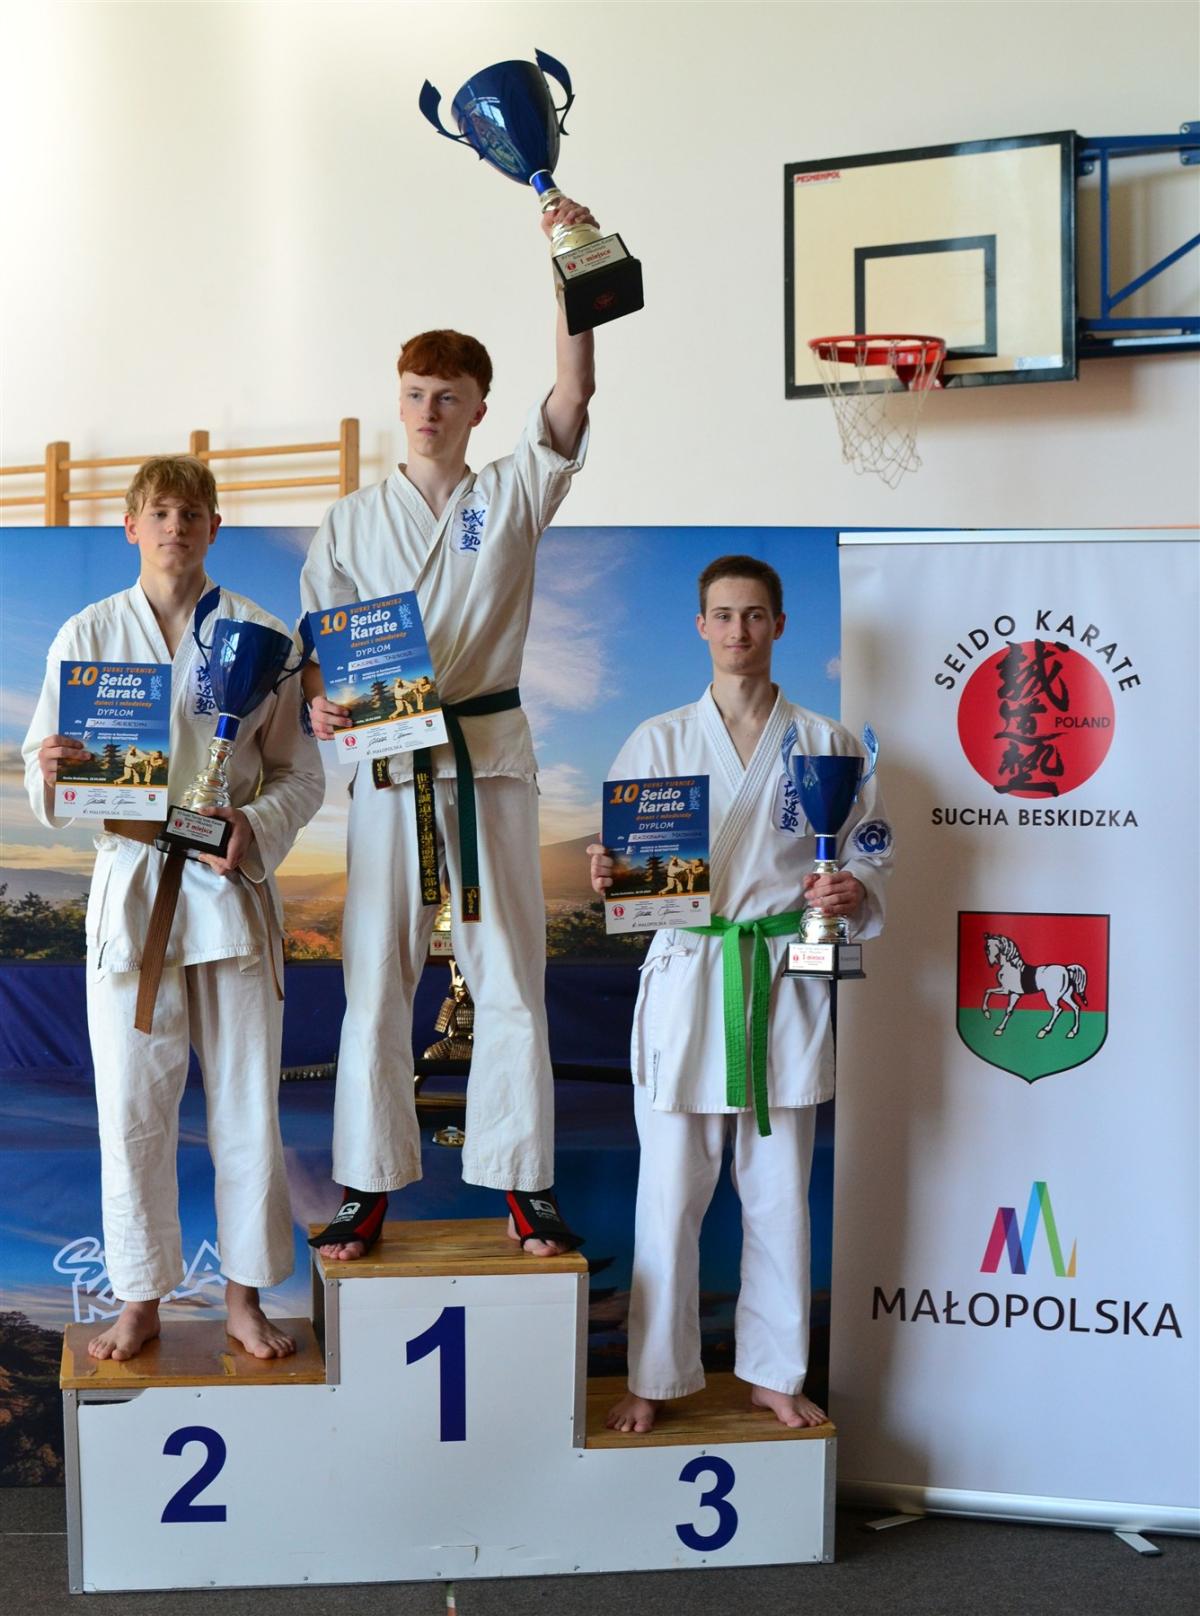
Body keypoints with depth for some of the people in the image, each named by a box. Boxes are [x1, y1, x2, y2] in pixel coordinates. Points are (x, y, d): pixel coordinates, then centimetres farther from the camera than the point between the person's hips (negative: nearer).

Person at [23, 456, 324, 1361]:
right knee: (132, 1109, 4)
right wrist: (54, 771, -18)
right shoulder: (88, 635, 4)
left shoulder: (259, 633, 2)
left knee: (248, 1106, 5)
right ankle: (142, 1300, 22)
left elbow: (301, 772, 3)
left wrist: (253, 827, -15)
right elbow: (46, 783, 5)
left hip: (232, 887, 0)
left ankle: (245, 1298, 22)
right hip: (130, 885, 0)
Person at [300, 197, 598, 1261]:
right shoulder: (353, 522, 10)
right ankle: (368, 1191, 15)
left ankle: (522, 1185, 14)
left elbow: (574, 394, -8)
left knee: (510, 976, 3)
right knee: (375, 980, 3)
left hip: (491, 753, -1)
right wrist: (321, 704, -14)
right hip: (387, 763, 1)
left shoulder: (514, 496, 6)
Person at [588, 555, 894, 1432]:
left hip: (787, 979, 1)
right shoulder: (658, 740, 7)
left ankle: (775, 1373, 26)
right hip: (687, 975, -1)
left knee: (779, 1191, 10)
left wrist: (852, 891, -12)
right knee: (671, 1193, 1)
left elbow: (870, 853, 9)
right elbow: (625, 854, 4)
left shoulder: (825, 742, 7)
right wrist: (605, 875, -18)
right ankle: (656, 1377, 18)